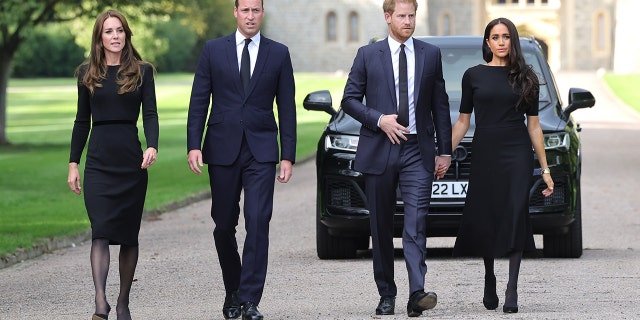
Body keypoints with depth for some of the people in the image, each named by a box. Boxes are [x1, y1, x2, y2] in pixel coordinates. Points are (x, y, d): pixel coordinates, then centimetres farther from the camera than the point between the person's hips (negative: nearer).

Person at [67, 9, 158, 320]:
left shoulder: (142, 71, 4)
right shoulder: (87, 73, 8)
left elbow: (150, 114, -3)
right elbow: (82, 120, 11)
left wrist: (152, 146, -22)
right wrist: (73, 163, 7)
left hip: (132, 160, 0)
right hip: (99, 162, 0)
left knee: (129, 235, 6)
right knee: (101, 231, -13)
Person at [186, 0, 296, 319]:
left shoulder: (278, 53, 5)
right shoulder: (213, 50, 5)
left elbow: (287, 108, 5)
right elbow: (198, 101, 3)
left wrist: (288, 156, 0)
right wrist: (193, 145, -7)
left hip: (261, 151, -1)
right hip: (223, 149, 1)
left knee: (258, 223, -11)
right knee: (224, 225, 7)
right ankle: (232, 290, 26)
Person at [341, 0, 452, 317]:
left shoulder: (430, 54, 8)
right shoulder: (368, 55, 4)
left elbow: (440, 104, 11)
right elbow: (349, 99, 4)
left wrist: (444, 149, 7)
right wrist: (379, 119, -12)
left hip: (417, 151, 0)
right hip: (378, 151, 0)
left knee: (416, 223, -13)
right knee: (381, 227, 6)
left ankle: (417, 293, -23)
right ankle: (386, 294, 16)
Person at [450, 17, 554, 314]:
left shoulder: (525, 77, 6)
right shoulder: (473, 76, 6)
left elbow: (533, 125, 8)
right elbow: (463, 120, 10)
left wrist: (545, 169, 6)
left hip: (517, 155, -1)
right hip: (484, 155, 1)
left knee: (515, 216, -12)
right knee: (484, 220, 2)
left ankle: (512, 290, -13)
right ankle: (489, 283, 20)